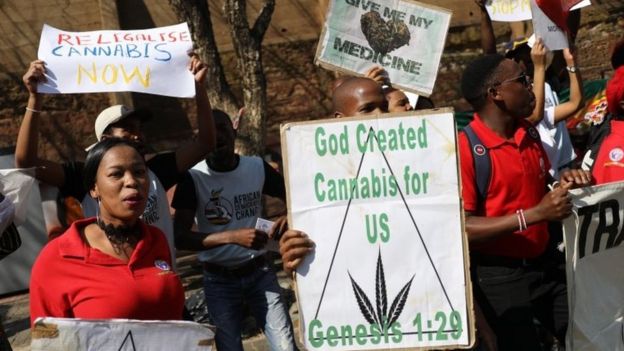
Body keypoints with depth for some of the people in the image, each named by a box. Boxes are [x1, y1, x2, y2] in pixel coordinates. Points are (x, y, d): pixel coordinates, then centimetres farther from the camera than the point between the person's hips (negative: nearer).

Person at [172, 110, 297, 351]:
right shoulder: (193, 177, -11)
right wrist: (233, 237, -30)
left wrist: (289, 219, -17)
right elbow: (180, 238, -17)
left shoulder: (258, 168, -4)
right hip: (219, 280, -1)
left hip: (259, 272, 2)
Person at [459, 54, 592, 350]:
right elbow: (460, 228, -23)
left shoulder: (529, 133, 6)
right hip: (498, 276, -7)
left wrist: (562, 184, -1)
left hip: (542, 266, 7)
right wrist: (535, 214, -26)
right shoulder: (464, 148, -18)